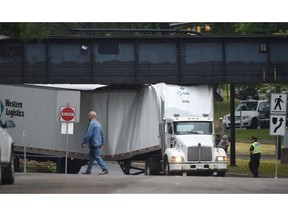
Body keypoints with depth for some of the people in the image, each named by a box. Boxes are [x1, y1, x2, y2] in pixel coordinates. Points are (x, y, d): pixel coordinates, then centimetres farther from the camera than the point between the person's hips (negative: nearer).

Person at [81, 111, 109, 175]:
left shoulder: (92, 123, -15)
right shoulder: (98, 123, 16)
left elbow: (88, 134, -20)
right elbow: (102, 134, 20)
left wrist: (84, 143, -14)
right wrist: (102, 144, 24)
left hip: (94, 144, -10)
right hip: (98, 143, 10)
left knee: (97, 157, -7)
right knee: (91, 157, 13)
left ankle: (105, 169, -9)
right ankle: (88, 170, 16)